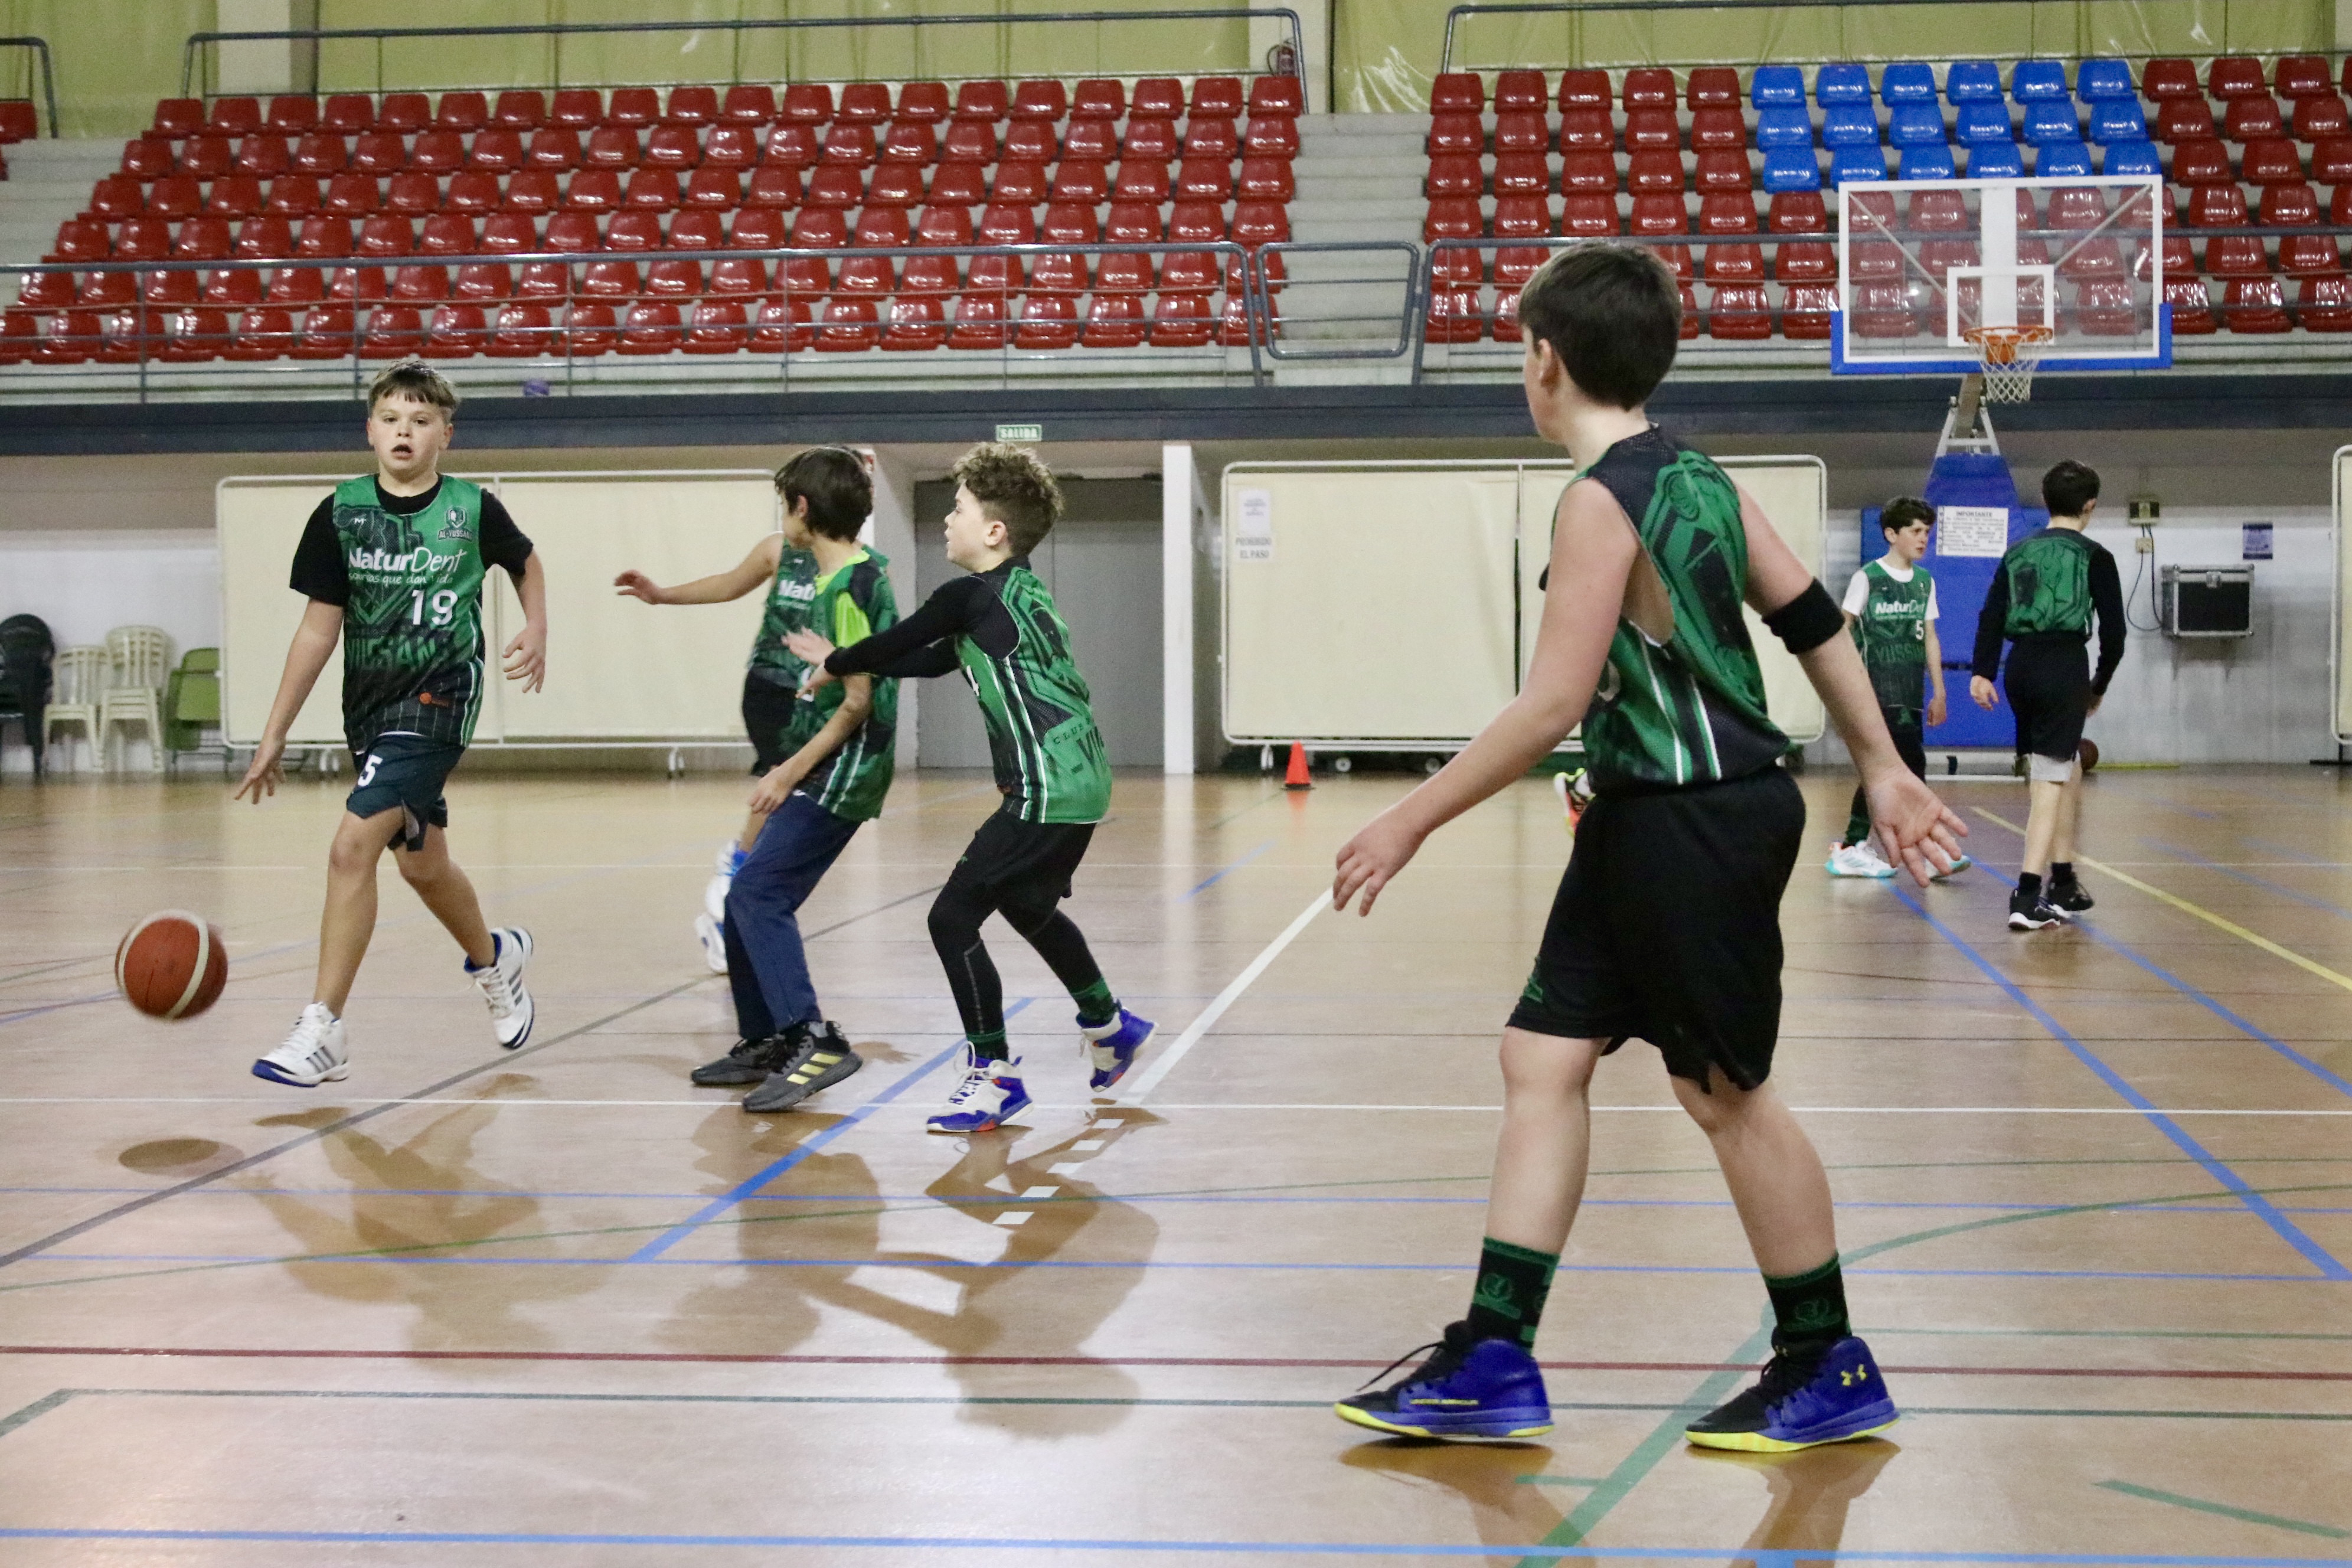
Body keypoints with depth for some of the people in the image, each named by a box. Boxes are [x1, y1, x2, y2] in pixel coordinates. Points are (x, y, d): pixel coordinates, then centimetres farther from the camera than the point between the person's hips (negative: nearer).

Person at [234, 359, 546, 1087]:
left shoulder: (473, 508, -8)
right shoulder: (340, 513, -3)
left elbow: (526, 563, 14)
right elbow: (319, 627, 1)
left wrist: (536, 628, -3)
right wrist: (274, 734, 1)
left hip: (439, 701, -5)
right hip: (369, 705, 5)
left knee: (352, 847, -20)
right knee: (422, 864, 20)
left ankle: (323, 1033, -14)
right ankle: (496, 957, 51)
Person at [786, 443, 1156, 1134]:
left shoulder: (971, 597, -12)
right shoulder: (1019, 594, 16)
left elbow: (897, 641, -1)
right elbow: (931, 660, 25)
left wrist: (834, 666, 17)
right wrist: (844, 661, 25)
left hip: (1046, 791, -10)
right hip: (1078, 784, 10)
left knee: (953, 917, -6)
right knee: (1026, 907, 30)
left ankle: (994, 1075, -2)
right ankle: (1107, 1025, 45)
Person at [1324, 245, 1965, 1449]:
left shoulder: (1604, 500, -18)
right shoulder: (1694, 476, 10)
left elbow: (1552, 706, -22)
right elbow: (1815, 620, 13)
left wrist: (1412, 820, -16)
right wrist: (1884, 772, 21)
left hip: (1699, 823, -10)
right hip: (1643, 820, 10)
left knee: (1726, 1091, 2)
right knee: (1543, 1057, 9)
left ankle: (1829, 1370, 17)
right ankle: (1493, 1367, 12)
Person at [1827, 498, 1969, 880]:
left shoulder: (1924, 581, 13)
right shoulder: (1868, 577, -5)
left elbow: (1929, 639, 16)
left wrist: (1939, 691, 13)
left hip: (1910, 690, 7)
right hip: (1880, 687, -7)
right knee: (1912, 762, -13)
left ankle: (1851, 849, 12)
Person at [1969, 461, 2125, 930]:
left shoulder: (2018, 553, 14)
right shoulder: (2094, 557, 3)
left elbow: (1991, 616, 4)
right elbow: (2113, 630, 1)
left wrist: (1981, 672, 0)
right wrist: (2100, 685, 14)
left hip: (2021, 667, 5)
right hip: (2065, 666, -5)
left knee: (2069, 766, 22)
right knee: (2051, 779, -7)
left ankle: (2063, 882, 28)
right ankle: (2028, 896, -16)